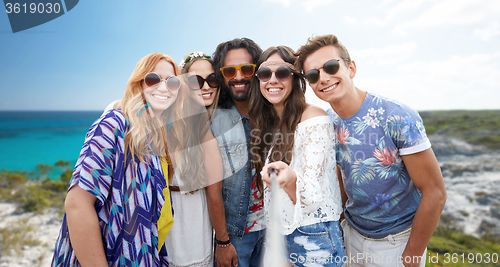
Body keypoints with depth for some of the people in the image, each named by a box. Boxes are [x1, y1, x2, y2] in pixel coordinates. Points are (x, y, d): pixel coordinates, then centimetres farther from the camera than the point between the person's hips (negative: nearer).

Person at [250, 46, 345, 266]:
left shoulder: (315, 119, -17)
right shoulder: (267, 123, 2)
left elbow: (312, 197, -22)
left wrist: (290, 178, -39)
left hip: (312, 238, -6)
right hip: (276, 233, 6)